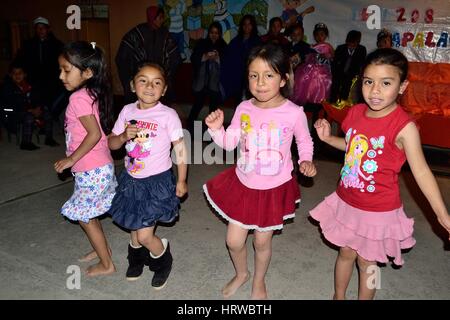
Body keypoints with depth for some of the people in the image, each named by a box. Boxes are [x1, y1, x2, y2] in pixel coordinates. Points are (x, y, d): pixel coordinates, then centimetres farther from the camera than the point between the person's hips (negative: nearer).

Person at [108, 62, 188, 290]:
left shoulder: (168, 115, -13)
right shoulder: (127, 111, 0)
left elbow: (180, 148, -7)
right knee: (134, 227, 19)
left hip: (157, 180, -5)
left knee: (145, 235, -4)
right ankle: (137, 258, 51)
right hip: (131, 179, 5)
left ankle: (162, 260, 30)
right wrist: (124, 136, -16)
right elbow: (112, 144, 6)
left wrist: (181, 181, -5)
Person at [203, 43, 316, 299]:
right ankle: (241, 273, 45)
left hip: (275, 188, -2)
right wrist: (216, 129, -18)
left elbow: (305, 142, 1)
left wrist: (306, 161, -17)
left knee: (262, 241, 15)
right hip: (243, 183, 3)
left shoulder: (294, 113, -16)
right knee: (234, 241, 10)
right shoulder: (244, 108, -8)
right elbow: (229, 143, -1)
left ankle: (259, 281, 47)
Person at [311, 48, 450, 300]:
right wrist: (328, 138, -1)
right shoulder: (356, 112, -4)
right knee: (346, 253, 22)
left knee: (366, 261, 13)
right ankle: (338, 296, 44)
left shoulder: (404, 126, -21)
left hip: (379, 210, -5)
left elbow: (421, 171, -16)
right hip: (347, 201, 5)